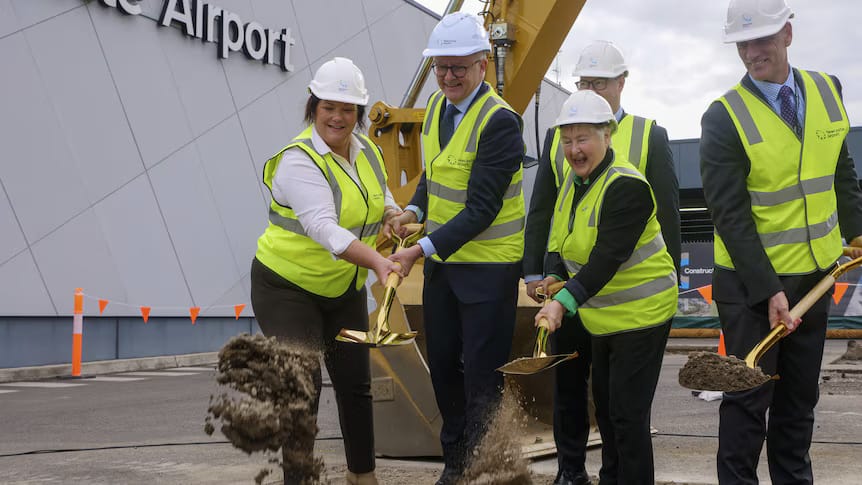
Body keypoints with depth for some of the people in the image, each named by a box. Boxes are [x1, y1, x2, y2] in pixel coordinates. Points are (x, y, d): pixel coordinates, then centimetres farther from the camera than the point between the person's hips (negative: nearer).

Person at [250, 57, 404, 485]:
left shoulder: (368, 150, 1)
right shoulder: (300, 161, -23)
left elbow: (382, 200, 19)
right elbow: (323, 227, -37)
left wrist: (394, 215, -5)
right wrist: (375, 261, -50)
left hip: (344, 289, 7)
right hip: (287, 288, -7)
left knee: (355, 382, 14)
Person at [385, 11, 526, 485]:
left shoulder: (500, 121, -20)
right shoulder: (437, 105, 5)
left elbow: (482, 209, -24)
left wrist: (424, 249, -29)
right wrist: (415, 210, 0)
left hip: (488, 267, -8)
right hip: (441, 260, 8)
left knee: (481, 376, 0)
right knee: (443, 365, 16)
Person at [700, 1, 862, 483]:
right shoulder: (725, 116, -15)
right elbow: (731, 215, -18)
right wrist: (767, 290, -22)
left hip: (815, 274, 5)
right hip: (751, 281, -5)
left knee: (800, 395, 15)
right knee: (750, 395, 2)